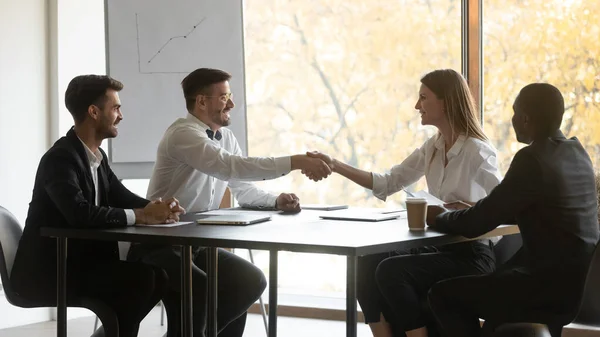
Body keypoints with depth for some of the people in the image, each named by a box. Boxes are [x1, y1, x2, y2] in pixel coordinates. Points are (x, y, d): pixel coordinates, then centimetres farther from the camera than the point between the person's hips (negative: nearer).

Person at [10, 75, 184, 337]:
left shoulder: (97, 157, 10)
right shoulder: (60, 158, -20)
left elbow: (122, 198, 10)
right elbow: (80, 213, -34)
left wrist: (156, 207, -12)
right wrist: (141, 215, -28)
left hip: (77, 261, 9)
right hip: (46, 272, -9)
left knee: (157, 276, -2)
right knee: (139, 276, -21)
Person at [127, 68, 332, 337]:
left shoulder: (226, 137, 8)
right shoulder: (183, 133, -18)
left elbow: (242, 189, 13)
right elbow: (230, 166, -32)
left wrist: (276, 201, -9)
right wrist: (295, 162, -35)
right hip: (162, 244, -9)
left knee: (251, 281, -2)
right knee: (199, 292, -30)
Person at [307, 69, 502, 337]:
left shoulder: (476, 152, -14)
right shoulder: (433, 148, 10)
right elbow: (389, 183, 11)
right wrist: (335, 166, 5)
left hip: (470, 256, -8)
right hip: (438, 246, 8)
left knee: (391, 271, -24)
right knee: (369, 263, -13)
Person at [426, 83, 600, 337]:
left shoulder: (532, 159, -18)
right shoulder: (576, 152, 8)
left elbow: (477, 224, -12)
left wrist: (438, 218, 7)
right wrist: (475, 210, 19)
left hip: (554, 290, -9)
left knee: (443, 294, 2)